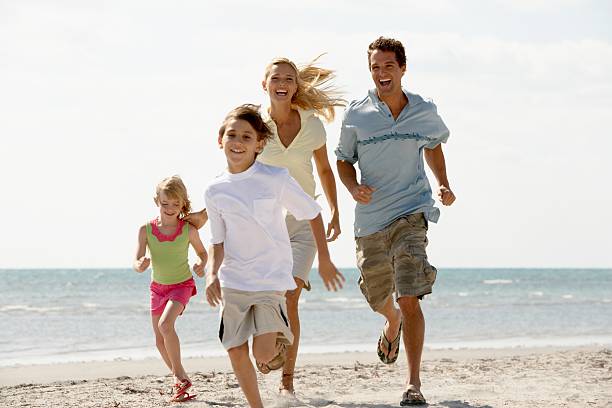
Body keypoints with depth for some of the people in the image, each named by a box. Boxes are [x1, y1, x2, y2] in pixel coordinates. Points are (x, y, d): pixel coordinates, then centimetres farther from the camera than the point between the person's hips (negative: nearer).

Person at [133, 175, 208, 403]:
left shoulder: (188, 230, -15)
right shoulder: (146, 230, -14)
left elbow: (202, 252, 3)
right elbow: (136, 264, -17)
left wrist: (201, 265, -19)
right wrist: (140, 265, -41)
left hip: (182, 284, -4)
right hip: (158, 287, 4)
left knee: (165, 324, -28)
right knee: (160, 342, 8)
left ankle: (179, 374, -17)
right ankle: (180, 379, 28)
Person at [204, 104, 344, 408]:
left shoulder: (276, 179, -9)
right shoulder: (215, 191, 1)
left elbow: (313, 214, 2)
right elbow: (218, 243, 7)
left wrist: (324, 261, 5)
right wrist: (212, 274, -11)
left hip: (271, 277, -4)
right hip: (233, 280, 4)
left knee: (263, 352, -15)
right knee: (236, 352, 4)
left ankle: (278, 345, 20)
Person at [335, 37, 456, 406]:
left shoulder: (425, 112, 1)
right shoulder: (357, 115, -3)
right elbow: (344, 161, 7)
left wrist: (444, 185, 9)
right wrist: (354, 188, -13)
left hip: (411, 212, -2)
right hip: (370, 216, 2)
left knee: (409, 297, -17)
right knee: (377, 295, 18)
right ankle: (393, 322, 57)